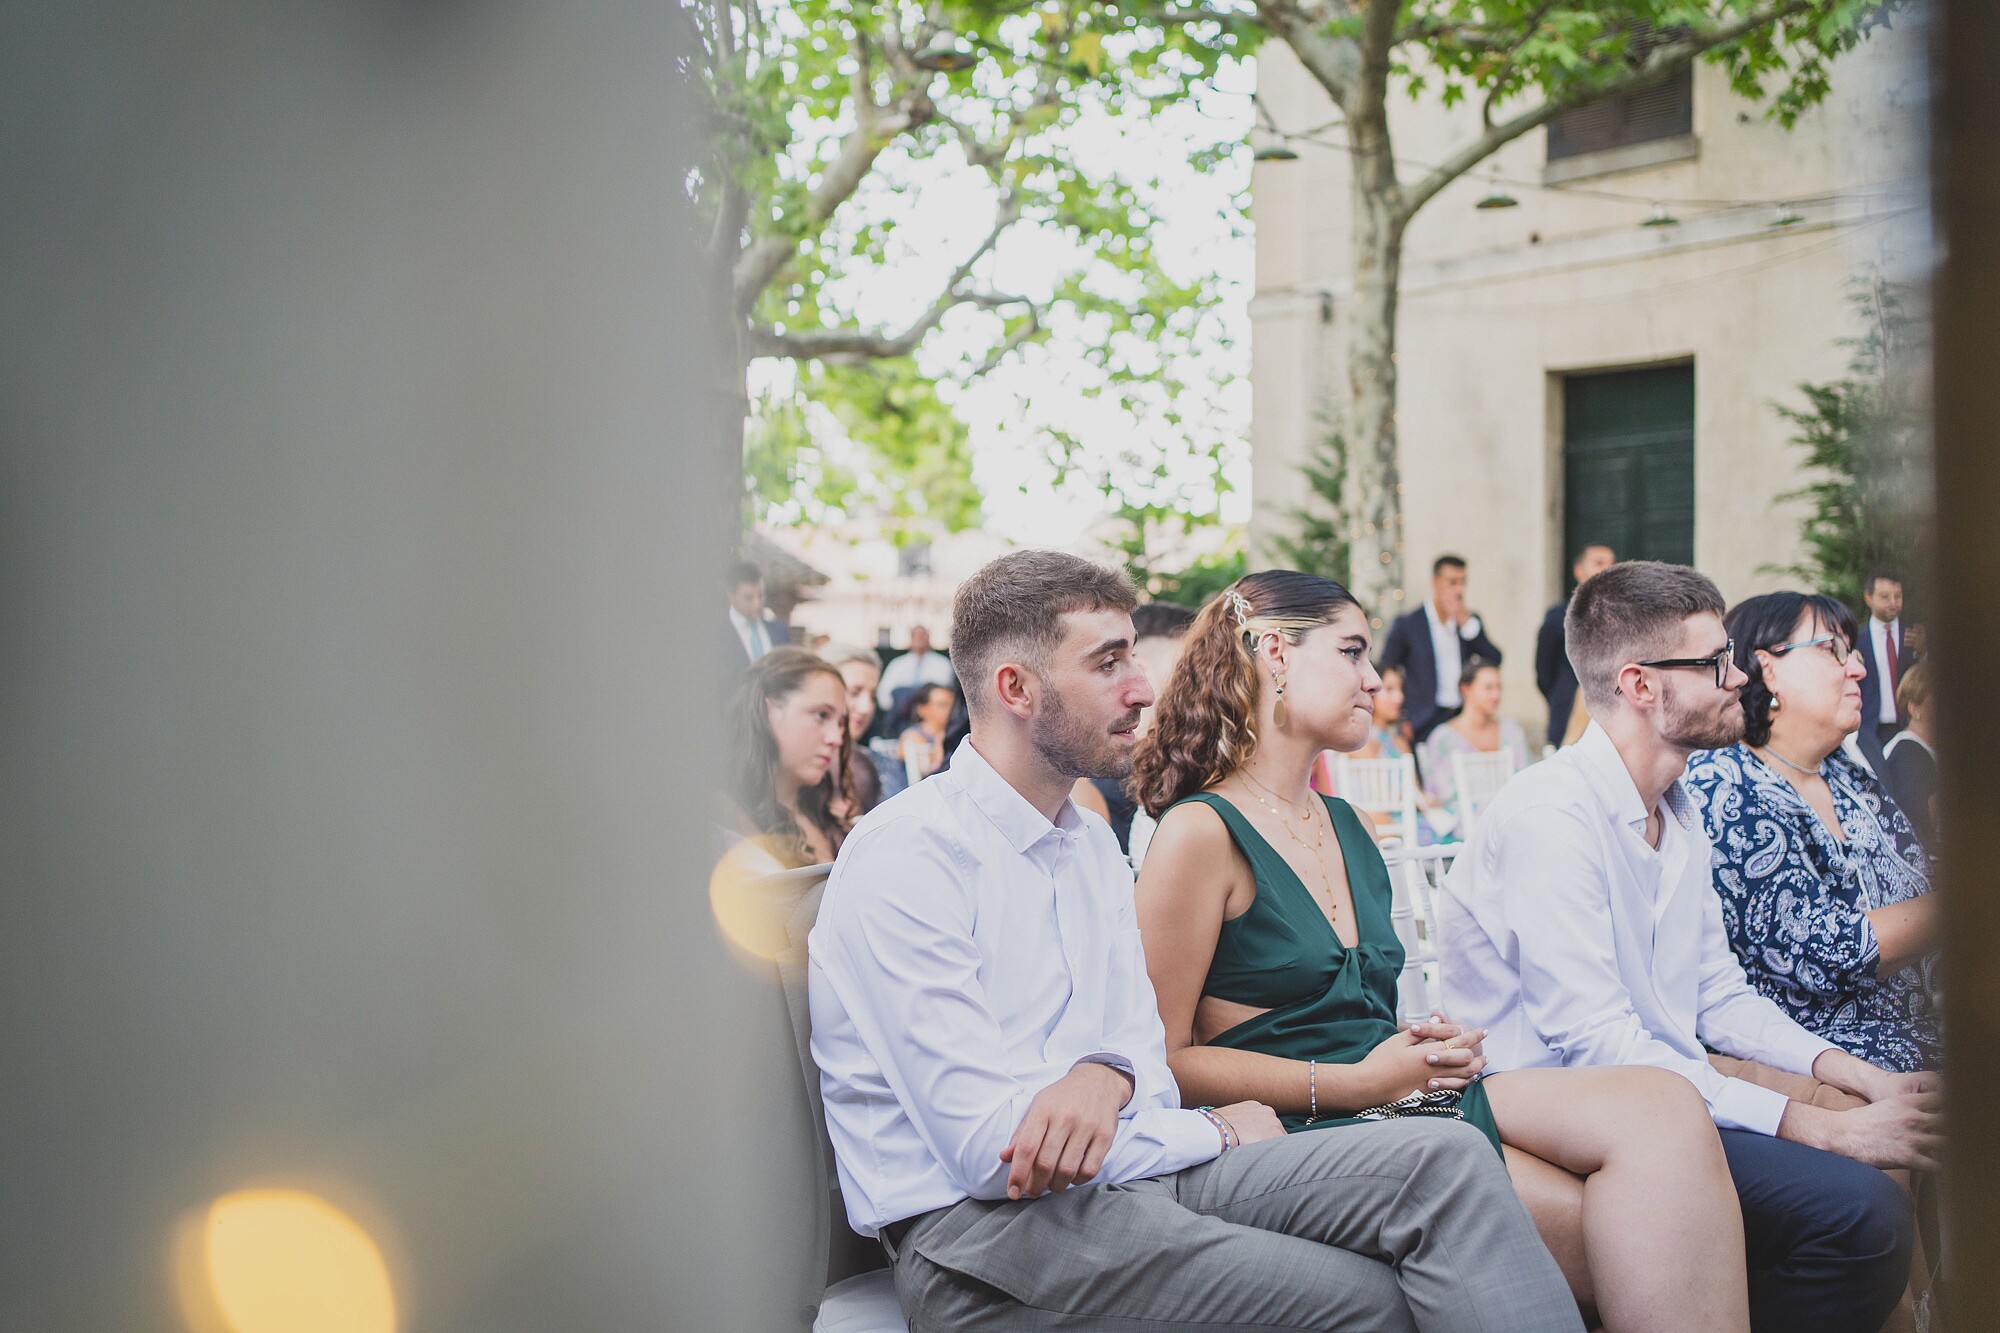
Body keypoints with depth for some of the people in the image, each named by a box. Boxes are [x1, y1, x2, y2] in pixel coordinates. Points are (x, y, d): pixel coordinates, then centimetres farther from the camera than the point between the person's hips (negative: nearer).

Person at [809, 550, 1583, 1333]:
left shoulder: (1091, 843, 18)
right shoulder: (907, 857, -12)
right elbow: (988, 1150, -18)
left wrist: (1106, 1075, -13)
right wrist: (1215, 1133, -6)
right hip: (978, 1226, -8)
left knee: (1447, 1159, -14)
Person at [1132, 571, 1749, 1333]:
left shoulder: (1345, 827, 22)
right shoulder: (1200, 833, -5)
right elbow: (1165, 1057, -10)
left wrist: (1434, 1047, 4)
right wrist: (1356, 1083, -13)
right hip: (1311, 1130, -8)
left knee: (1664, 1109, -20)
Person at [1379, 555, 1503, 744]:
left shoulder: (1469, 622, 14)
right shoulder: (1407, 625, 2)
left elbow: (1494, 661, 5)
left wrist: (1467, 623, -4)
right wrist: (1401, 722, -3)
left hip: (1464, 720, 3)